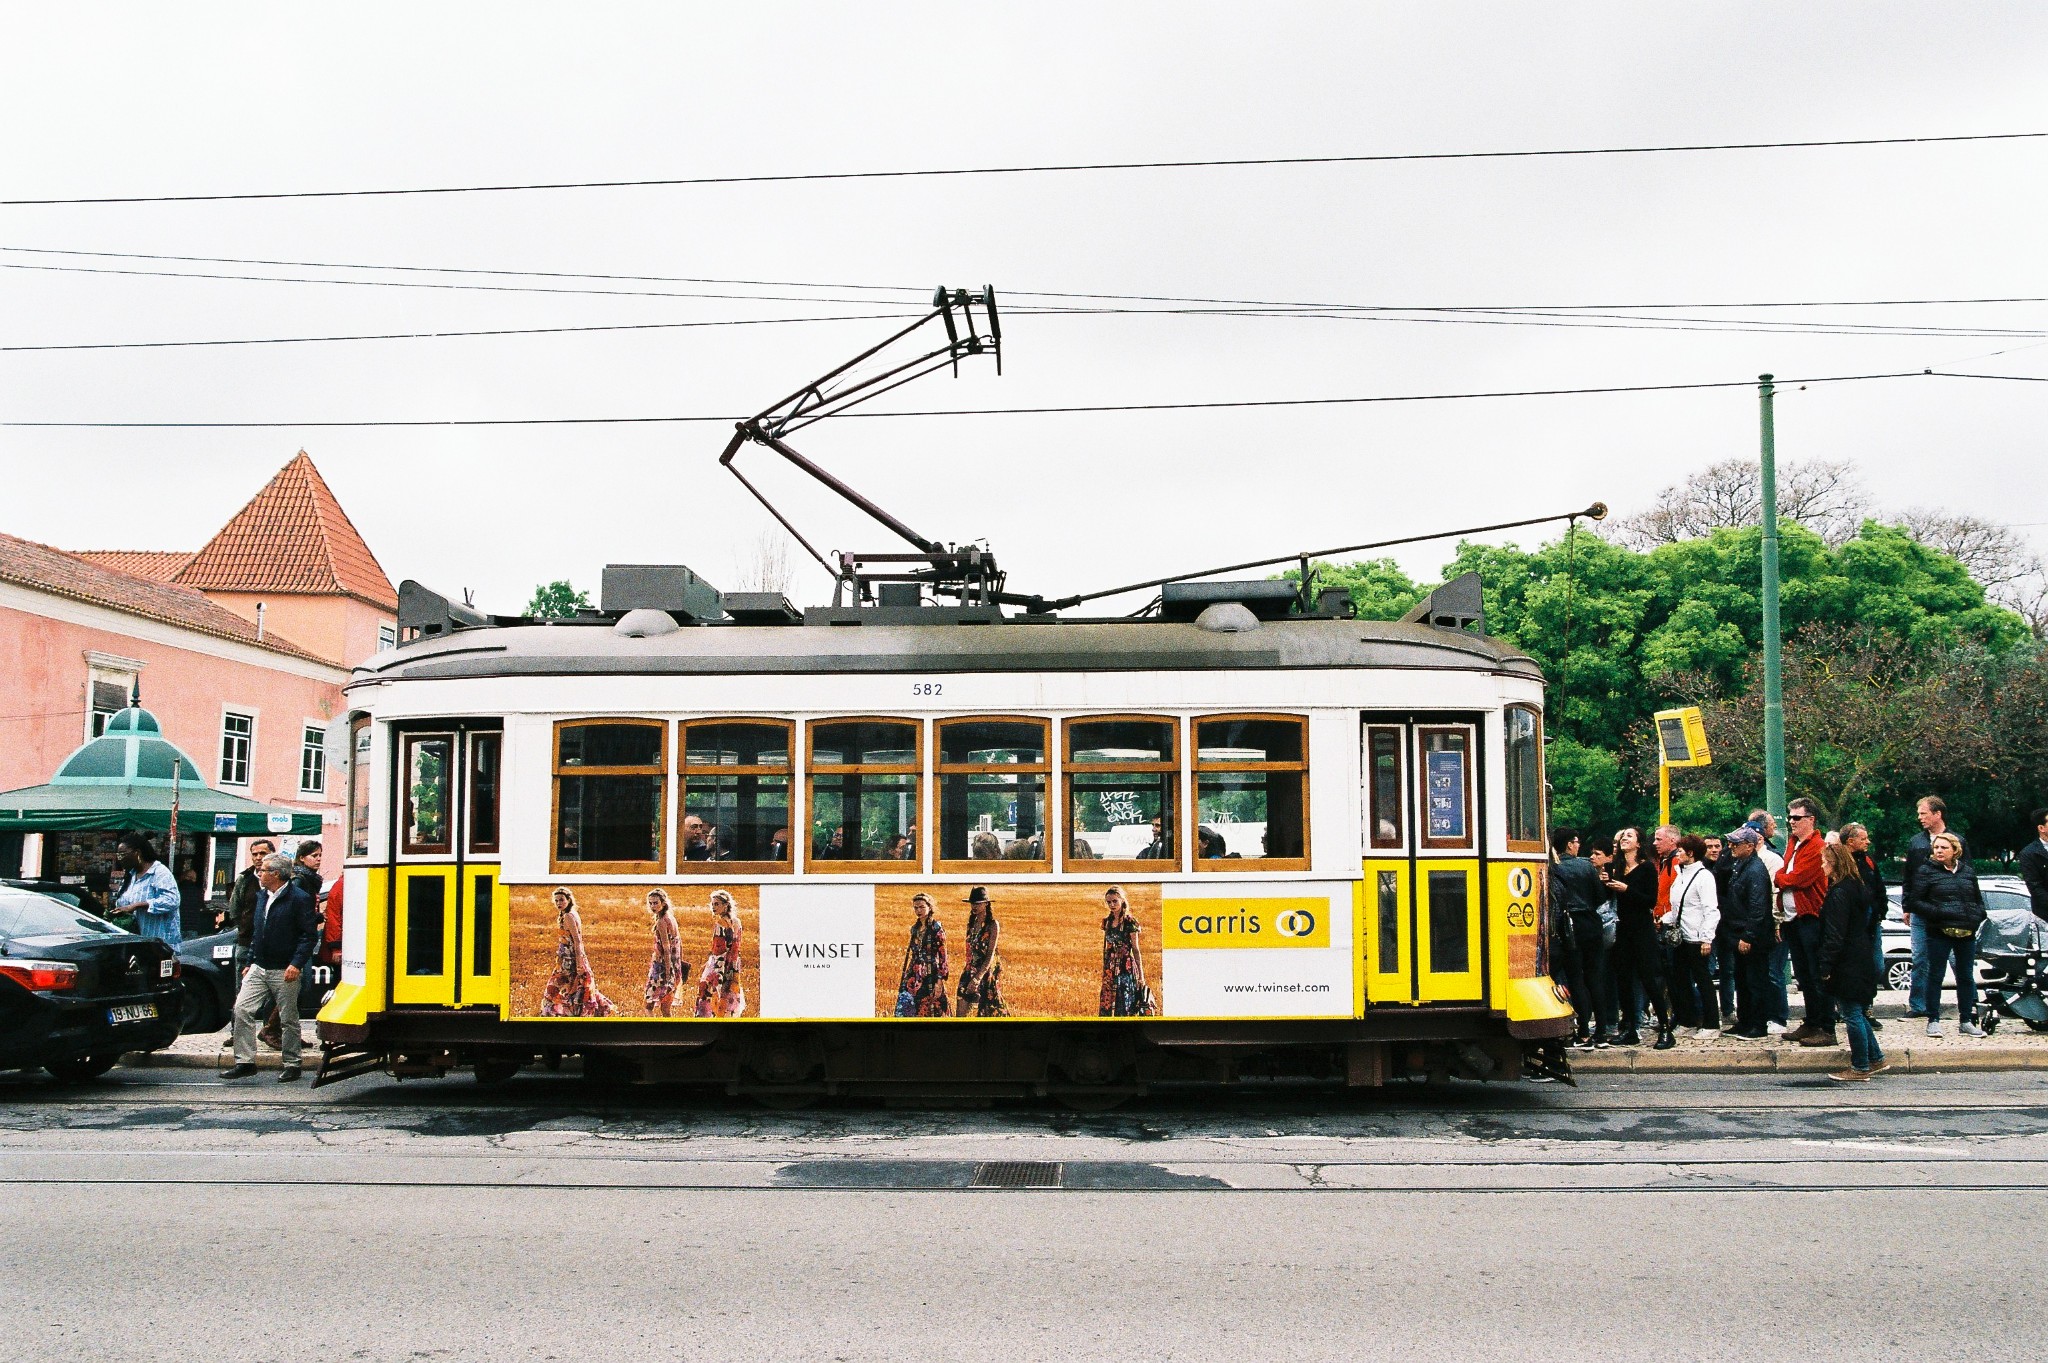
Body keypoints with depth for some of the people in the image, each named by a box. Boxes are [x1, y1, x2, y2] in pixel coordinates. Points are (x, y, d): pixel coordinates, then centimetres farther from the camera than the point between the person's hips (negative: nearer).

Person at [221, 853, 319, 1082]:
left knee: (288, 1019, 2)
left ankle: (291, 1065, 13)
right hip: (259, 969, 7)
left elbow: (310, 935, -13)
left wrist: (296, 964, -20)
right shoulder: (263, 898, 15)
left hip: (284, 972, -7)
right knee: (242, 1010, -4)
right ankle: (245, 1062, 0)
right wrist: (250, 962, 19)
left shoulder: (299, 899, -10)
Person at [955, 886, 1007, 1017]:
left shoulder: (993, 925, -10)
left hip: (987, 972, -6)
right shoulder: (972, 924, 9)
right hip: (970, 971, 6)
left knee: (988, 1013, 1)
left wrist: (978, 978, -25)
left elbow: (990, 955, -17)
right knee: (960, 1013, -1)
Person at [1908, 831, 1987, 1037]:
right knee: (1935, 976, 0)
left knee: (1966, 977, 9)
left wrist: (1976, 919, 0)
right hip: (1939, 933, -4)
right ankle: (1933, 1021, 6)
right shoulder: (1926, 872, -1)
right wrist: (1938, 913, -18)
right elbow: (1915, 902, -6)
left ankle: (1966, 1022, 17)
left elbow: (1979, 901, 19)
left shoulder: (1968, 872, 11)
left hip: (1966, 934, 4)